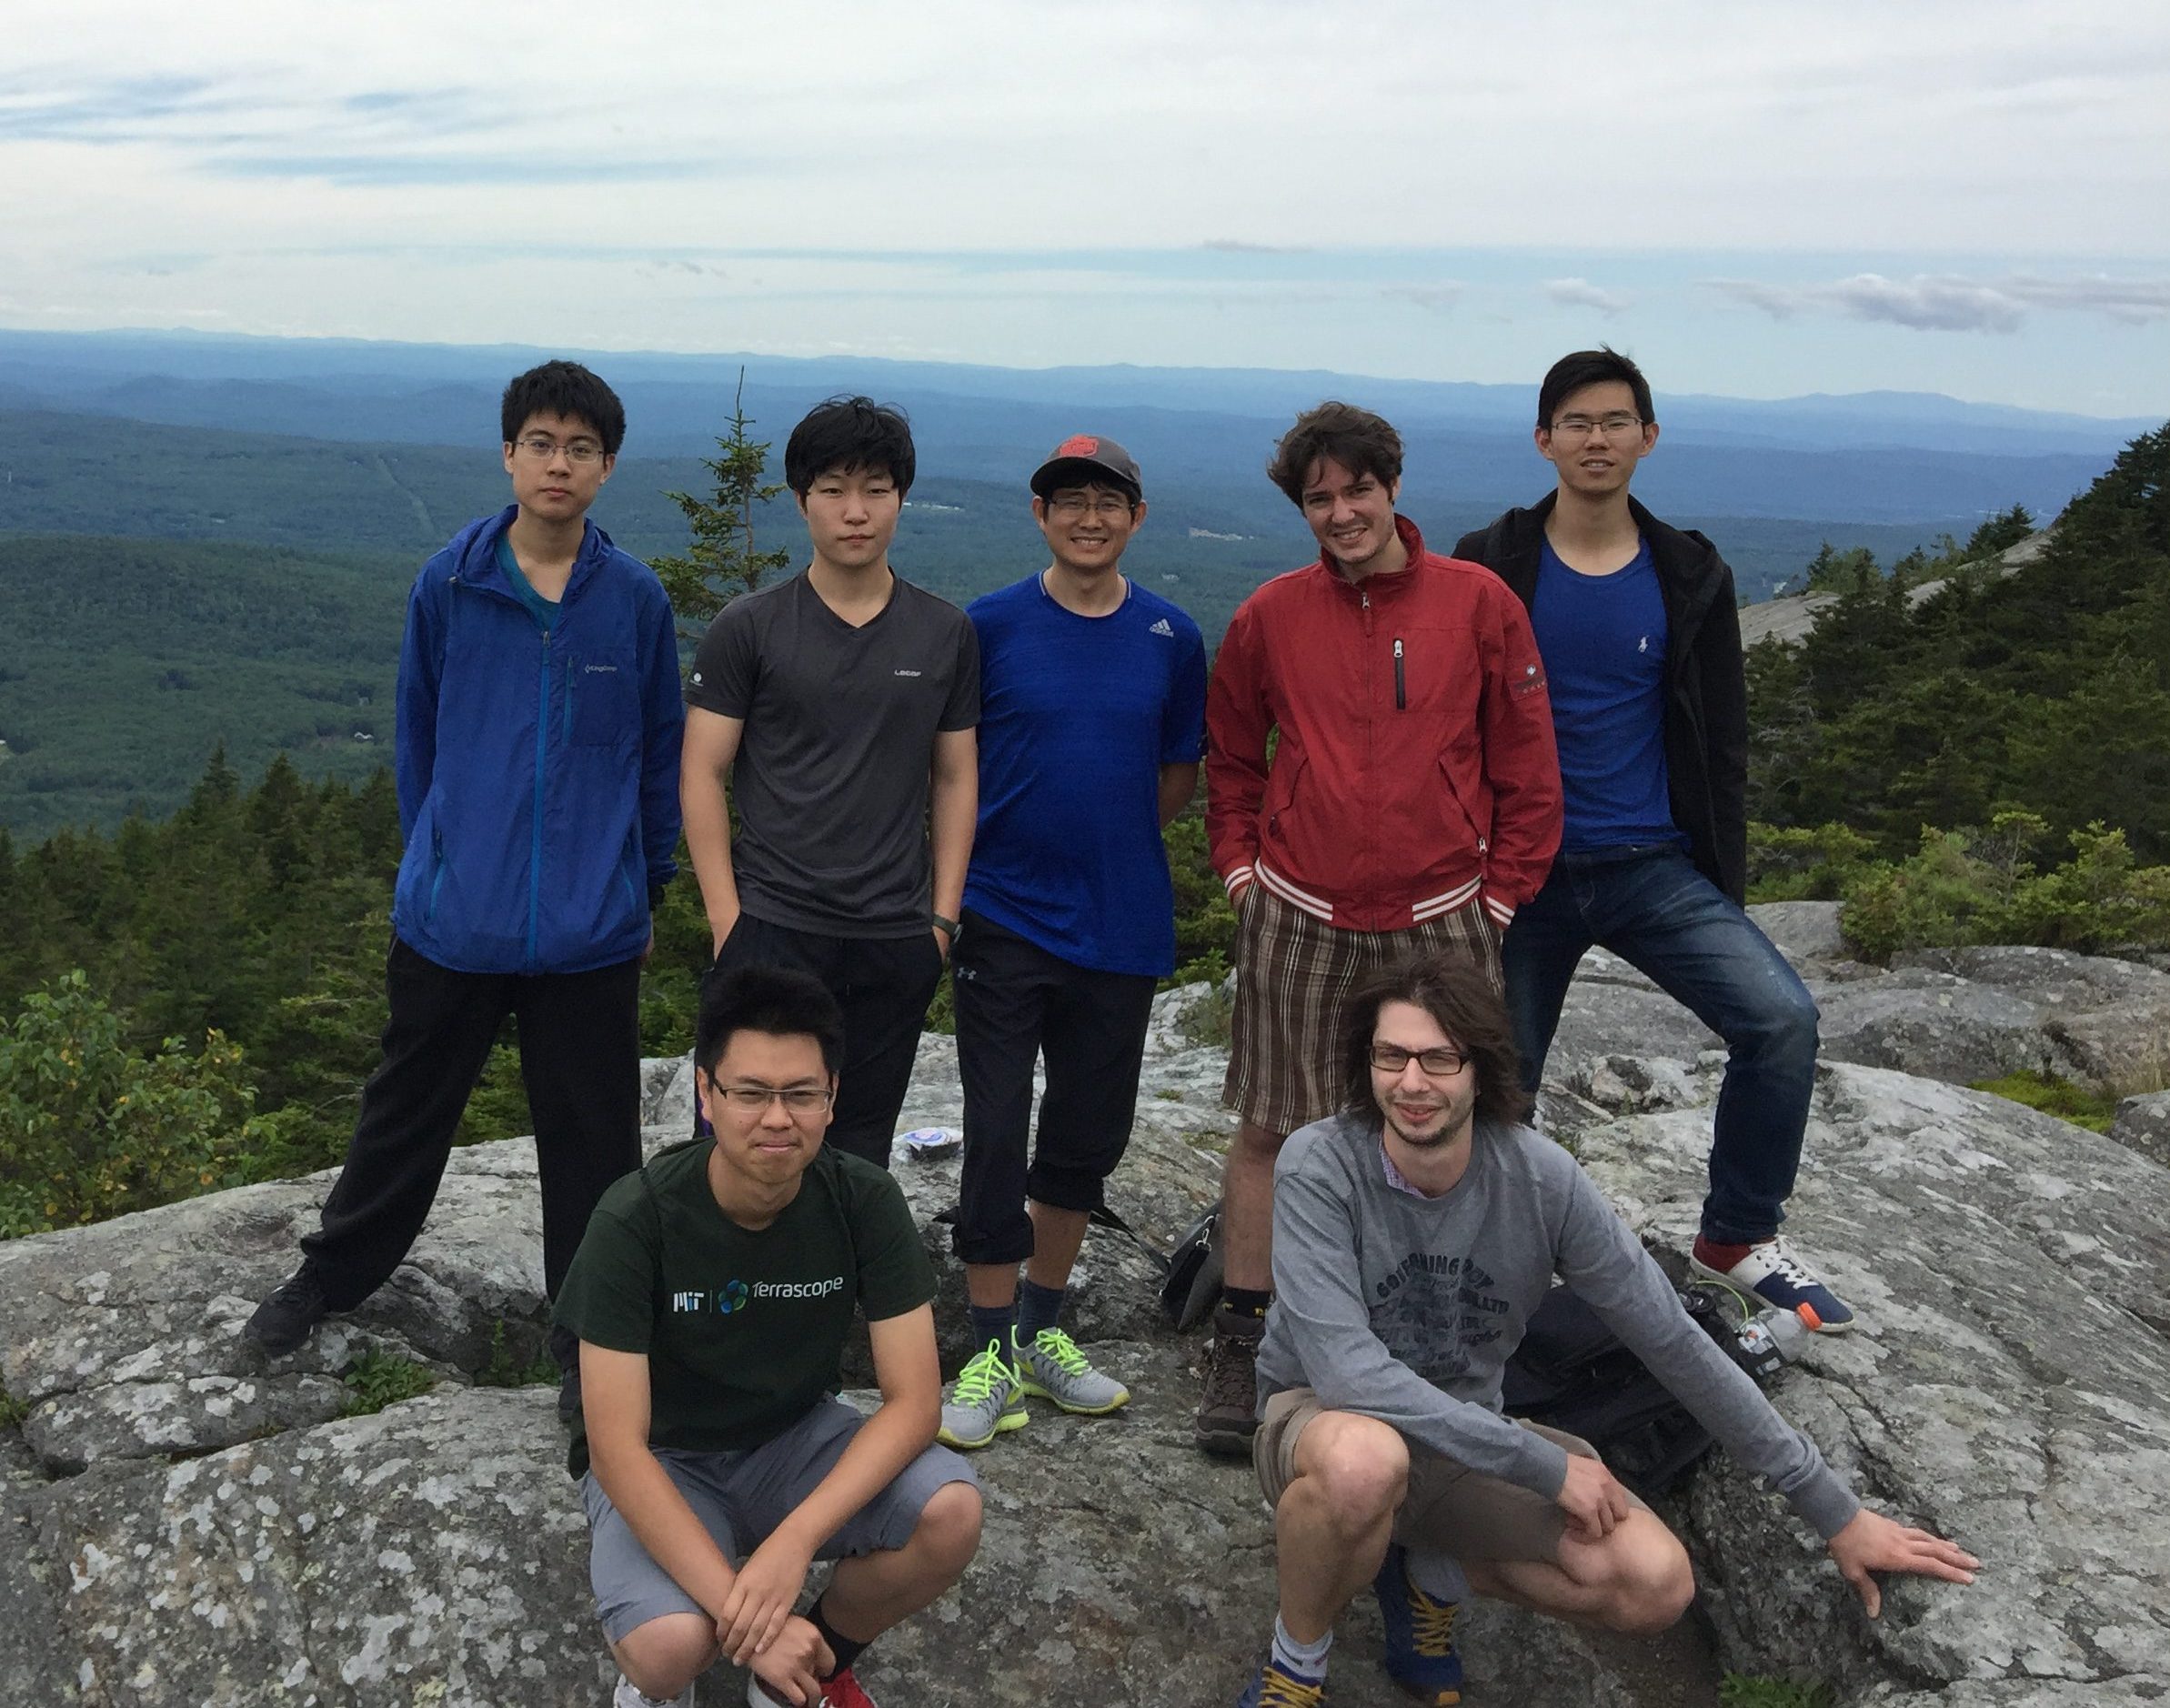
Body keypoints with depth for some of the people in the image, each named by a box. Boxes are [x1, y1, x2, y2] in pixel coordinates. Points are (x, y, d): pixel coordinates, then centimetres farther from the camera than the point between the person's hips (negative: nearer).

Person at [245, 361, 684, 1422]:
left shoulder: (636, 601, -3)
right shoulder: (449, 585, -1)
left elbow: (661, 756, 6)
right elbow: (419, 737, 10)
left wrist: (645, 885, 9)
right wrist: (437, 858, 12)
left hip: (591, 929, -1)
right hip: (450, 920, 1)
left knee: (591, 1139, 9)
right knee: (407, 1110, 17)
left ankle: (593, 1343, 25)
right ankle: (333, 1276, 41)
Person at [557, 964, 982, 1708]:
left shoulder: (865, 1201, -17)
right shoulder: (635, 1219, -26)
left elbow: (913, 1399, -19)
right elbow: (616, 1446, -27)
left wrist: (793, 1541, -33)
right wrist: (739, 1606, -34)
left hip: (794, 1439, 3)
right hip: (660, 1463, -3)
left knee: (951, 1515, -26)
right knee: (673, 1646, -33)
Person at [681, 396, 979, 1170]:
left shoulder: (945, 634, 7)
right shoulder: (748, 628, -1)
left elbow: (955, 778, 12)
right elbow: (702, 774, -1)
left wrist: (943, 915, 5)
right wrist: (726, 918, -7)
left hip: (897, 939, 3)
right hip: (771, 928, -2)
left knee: (860, 1153, 12)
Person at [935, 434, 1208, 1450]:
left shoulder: (1171, 637, 3)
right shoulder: (989, 626, -4)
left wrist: (1104, 837, 2)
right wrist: (1005, 839, -2)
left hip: (1122, 921, 3)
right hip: (1003, 918, -3)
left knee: (1087, 1136, 12)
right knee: (996, 1137, -2)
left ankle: (1040, 1329, 30)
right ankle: (992, 1350, 14)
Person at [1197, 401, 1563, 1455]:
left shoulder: (1477, 602, 0)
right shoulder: (1270, 615, 3)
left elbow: (1525, 760, 5)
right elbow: (1230, 754, 16)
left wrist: (1502, 890, 2)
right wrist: (1240, 865, 8)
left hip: (1441, 919, 0)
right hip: (1298, 921, 1)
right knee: (1269, 1129, 6)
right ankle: (1240, 1346, 19)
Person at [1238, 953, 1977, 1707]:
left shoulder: (1543, 1180, -17)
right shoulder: (1320, 1166, -25)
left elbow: (1675, 1342, -10)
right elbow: (1346, 1370, -32)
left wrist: (1836, 1512, -4)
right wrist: (1546, 1464, -27)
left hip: (1465, 1436, 3)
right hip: (1325, 1419, -3)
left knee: (1655, 1583, -18)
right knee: (1364, 1461, -40)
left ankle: (1432, 1570, 9)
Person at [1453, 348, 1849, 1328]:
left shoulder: (1690, 577, 5)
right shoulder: (1491, 569, -1)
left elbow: (1720, 741, 10)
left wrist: (1724, 882, 5)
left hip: (1655, 868, 1)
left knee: (1782, 1017, -17)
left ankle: (1737, 1239, 2)